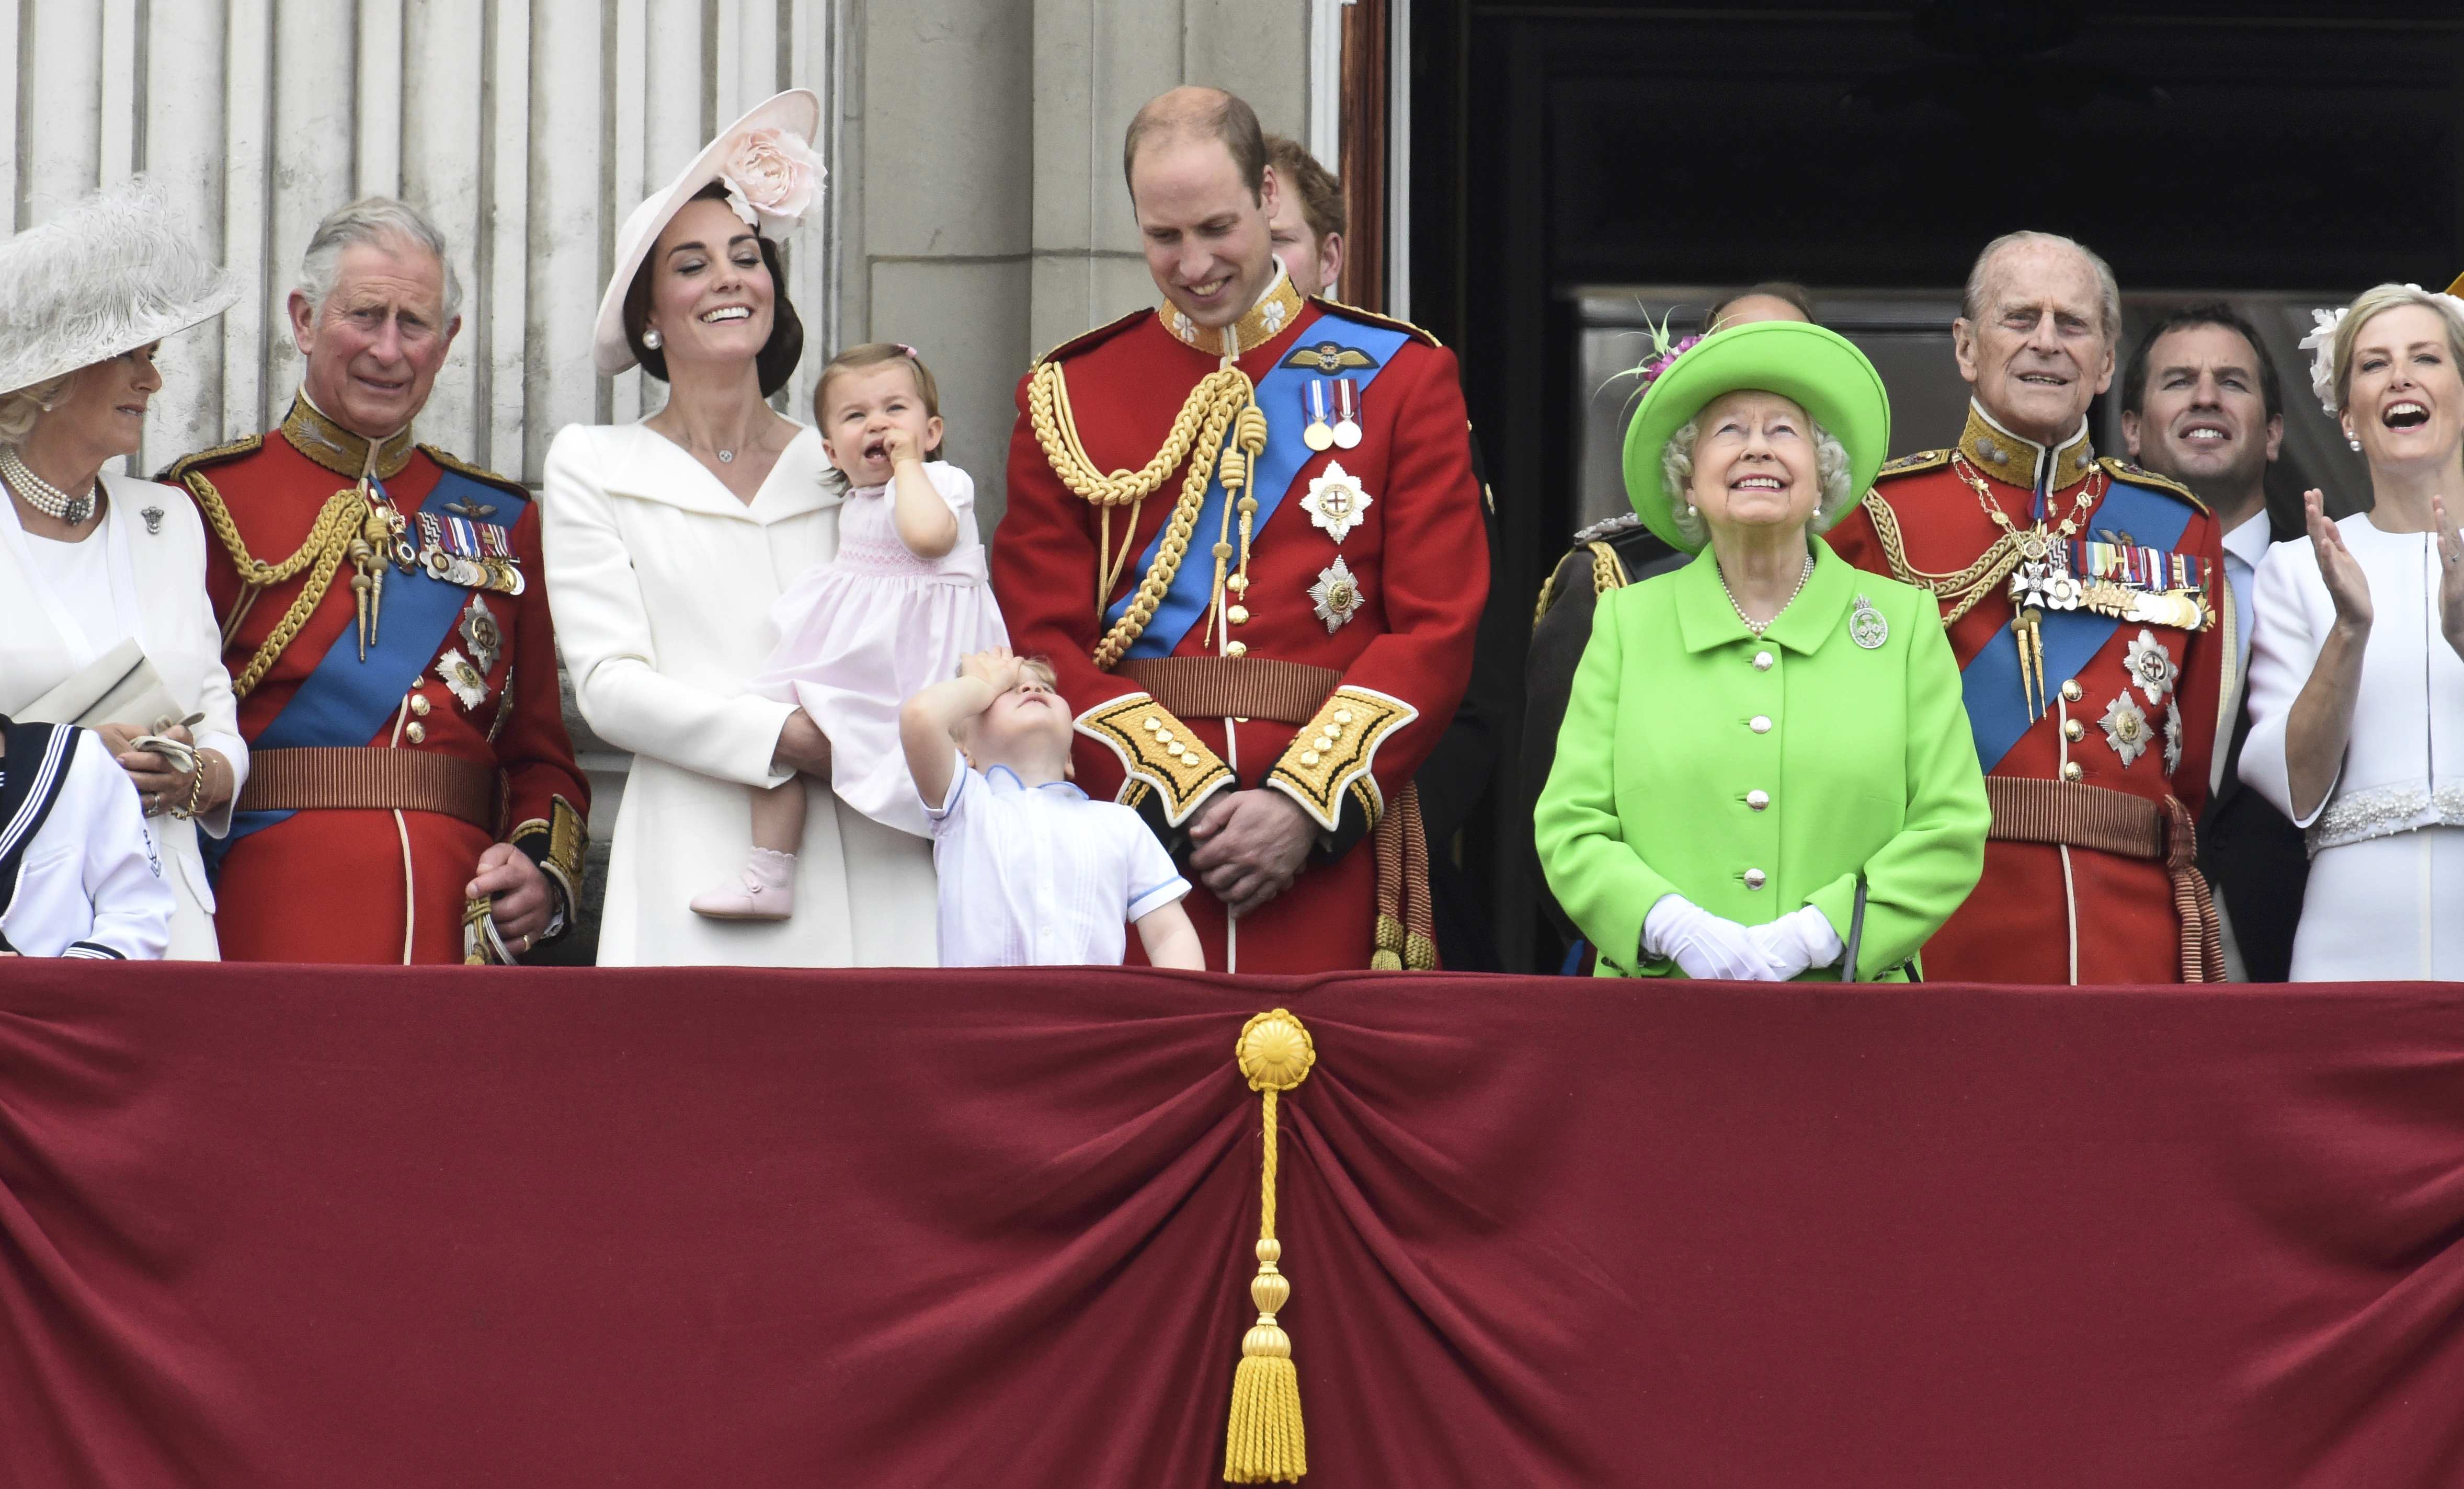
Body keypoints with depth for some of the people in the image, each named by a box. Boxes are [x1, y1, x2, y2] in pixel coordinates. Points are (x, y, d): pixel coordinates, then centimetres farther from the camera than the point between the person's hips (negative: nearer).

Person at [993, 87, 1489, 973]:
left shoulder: (1401, 379, 7)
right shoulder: (1067, 397, 9)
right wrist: (1184, 799, -11)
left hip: (1331, 845, -1)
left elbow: (1438, 631, 1)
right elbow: (1044, 641, 2)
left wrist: (1305, 804, -11)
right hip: (1133, 826, 1)